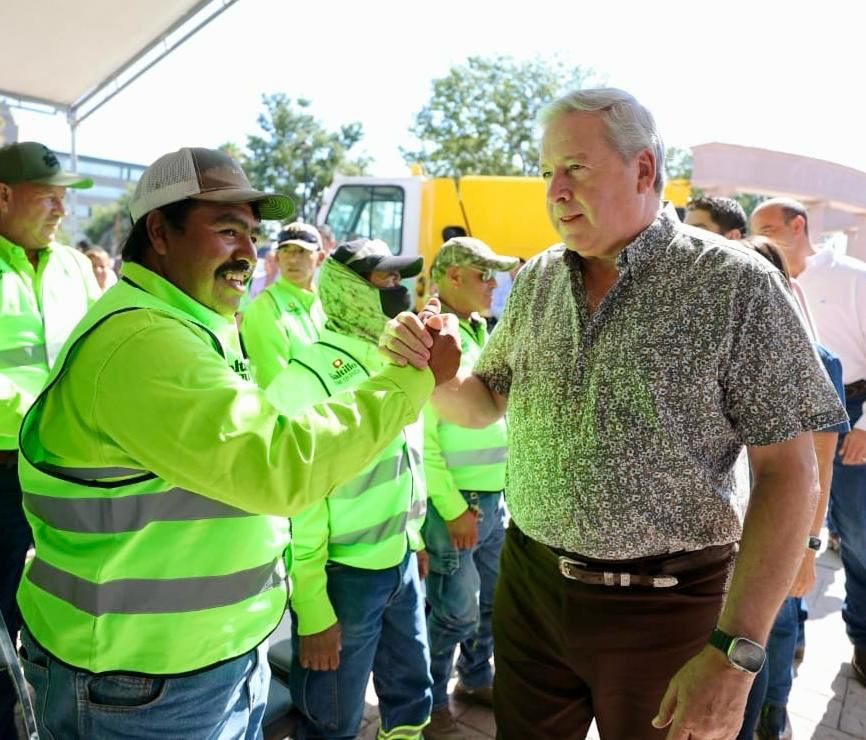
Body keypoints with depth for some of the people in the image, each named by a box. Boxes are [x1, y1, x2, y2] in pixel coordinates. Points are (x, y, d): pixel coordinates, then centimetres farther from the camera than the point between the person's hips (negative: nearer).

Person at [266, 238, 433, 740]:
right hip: (345, 575, -7)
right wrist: (313, 613, -16)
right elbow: (298, 505, -19)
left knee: (412, 697, 22)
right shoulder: (310, 378, -19)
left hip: (402, 565, 7)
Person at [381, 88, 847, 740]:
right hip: (529, 582, 5)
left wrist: (735, 653, -19)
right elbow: (482, 405, 12)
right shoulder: (536, 281, 3)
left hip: (662, 607, -4)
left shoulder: (736, 284, -13)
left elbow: (788, 476, -13)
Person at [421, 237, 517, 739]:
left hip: (495, 496, 8)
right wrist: (453, 508, -17)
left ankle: (477, 679, 41)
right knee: (455, 610, 5)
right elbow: (420, 437, -18)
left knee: (496, 599, 19)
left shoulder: (480, 334, 12)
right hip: (454, 501, -8)